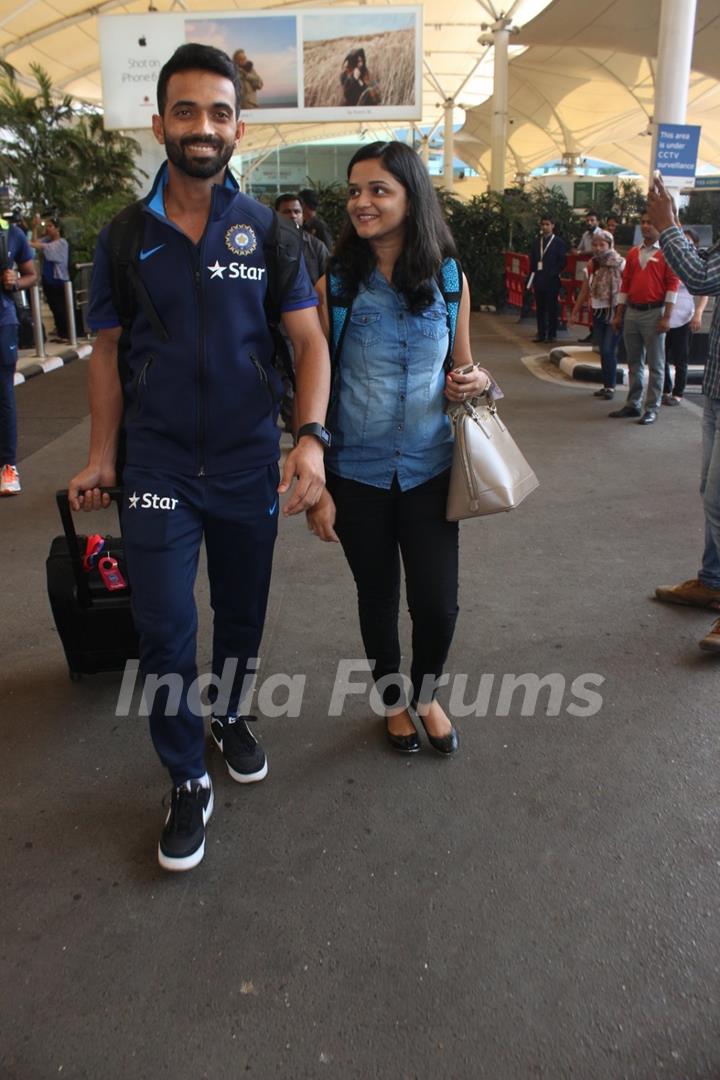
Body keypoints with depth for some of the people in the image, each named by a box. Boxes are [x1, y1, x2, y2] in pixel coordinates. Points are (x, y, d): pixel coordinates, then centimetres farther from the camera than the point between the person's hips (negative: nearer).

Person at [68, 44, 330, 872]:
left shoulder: (269, 232, -2)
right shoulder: (124, 238, 0)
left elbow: (309, 340, -5)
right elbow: (108, 352, 5)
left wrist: (311, 436, -20)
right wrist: (101, 457, 2)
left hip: (249, 464, 1)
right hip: (157, 467, 0)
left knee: (242, 612, 16)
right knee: (164, 629, -3)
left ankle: (229, 717, 43)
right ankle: (187, 783, 17)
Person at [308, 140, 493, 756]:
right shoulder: (336, 284, -6)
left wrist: (475, 382, -12)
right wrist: (316, 487, -7)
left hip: (429, 469, 1)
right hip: (358, 473, -1)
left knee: (438, 603, 3)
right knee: (379, 598, 13)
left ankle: (427, 695, 36)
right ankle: (393, 702, 40)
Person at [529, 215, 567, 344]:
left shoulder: (559, 242, 0)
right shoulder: (536, 241, 13)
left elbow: (563, 261, -4)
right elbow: (532, 259, 14)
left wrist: (553, 274, -12)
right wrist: (533, 273, 3)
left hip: (551, 280, -4)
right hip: (538, 279, 4)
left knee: (552, 308, 0)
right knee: (539, 308, 5)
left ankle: (552, 334, 6)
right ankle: (541, 333, 11)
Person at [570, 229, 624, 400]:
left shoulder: (620, 264, -8)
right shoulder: (591, 266, 7)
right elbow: (584, 292, 13)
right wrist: (575, 312, 12)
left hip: (615, 312, -5)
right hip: (598, 312, 5)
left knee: (609, 350, -9)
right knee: (603, 351, 8)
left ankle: (610, 387, 0)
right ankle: (607, 385, 17)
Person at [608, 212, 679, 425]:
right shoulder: (633, 253, 13)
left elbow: (672, 284, -8)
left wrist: (666, 317, -14)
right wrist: (618, 315, 13)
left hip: (653, 312, -6)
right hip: (632, 312, 6)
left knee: (655, 364, -1)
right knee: (634, 362, 11)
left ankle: (652, 409, 2)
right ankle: (633, 404, 20)